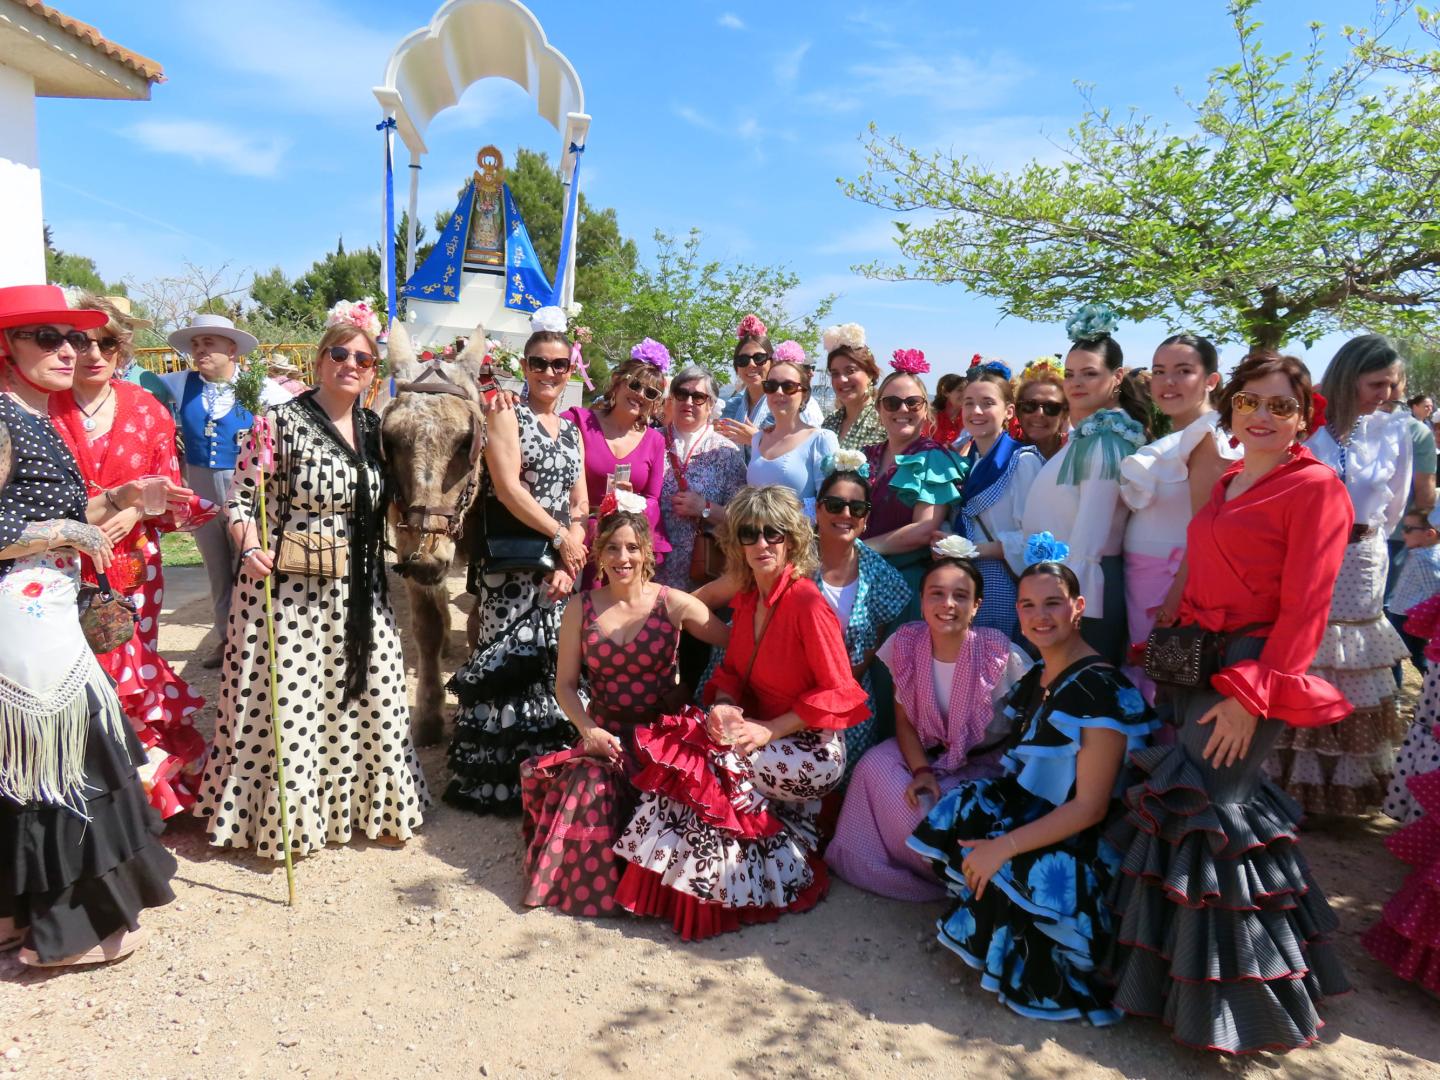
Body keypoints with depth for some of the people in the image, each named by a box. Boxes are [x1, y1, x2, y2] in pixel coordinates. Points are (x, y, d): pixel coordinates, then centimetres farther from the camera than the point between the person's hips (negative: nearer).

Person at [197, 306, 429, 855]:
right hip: (287, 584, -5)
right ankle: (286, 815, 23)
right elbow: (240, 498, -9)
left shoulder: (373, 427, 8)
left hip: (357, 588, 5)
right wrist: (250, 550, -22)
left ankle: (371, 803, 28)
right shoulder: (282, 420, -8)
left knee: (369, 693, 10)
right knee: (288, 701, 3)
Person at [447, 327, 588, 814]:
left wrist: (569, 563, -4)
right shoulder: (506, 413, -1)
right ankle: (492, 779, 9)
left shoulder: (571, 430, 16)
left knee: (554, 666, 6)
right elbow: (508, 488, -13)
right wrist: (561, 537, -10)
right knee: (510, 663, -5)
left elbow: (580, 506, 11)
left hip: (561, 566, 5)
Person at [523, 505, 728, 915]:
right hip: (605, 732, 2)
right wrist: (588, 730, -13)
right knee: (591, 786, -27)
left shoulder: (673, 604, -4)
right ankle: (590, 885, -1)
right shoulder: (581, 609, 3)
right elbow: (565, 685, 4)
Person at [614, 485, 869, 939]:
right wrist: (723, 708, -13)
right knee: (689, 747, -15)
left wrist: (769, 730, -21)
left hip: (811, 749, -7)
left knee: (701, 761, -22)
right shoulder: (748, 596, 5)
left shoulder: (807, 603, -19)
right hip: (761, 729, 7)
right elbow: (733, 670, 10)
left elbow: (838, 692, -18)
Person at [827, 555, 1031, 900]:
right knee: (874, 768, -22)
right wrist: (921, 771, -17)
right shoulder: (906, 645, -12)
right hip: (924, 752, 4)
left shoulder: (1002, 657, -21)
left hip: (983, 765, -4)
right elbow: (904, 720, -3)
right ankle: (940, 869, -3)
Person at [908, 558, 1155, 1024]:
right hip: (1029, 813, 8)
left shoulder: (1102, 691, -19)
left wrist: (1004, 846, -25)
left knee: (1008, 874, -29)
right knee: (953, 814, -14)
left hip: (1080, 846, -7)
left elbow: (1090, 806, -21)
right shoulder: (1034, 680, 7)